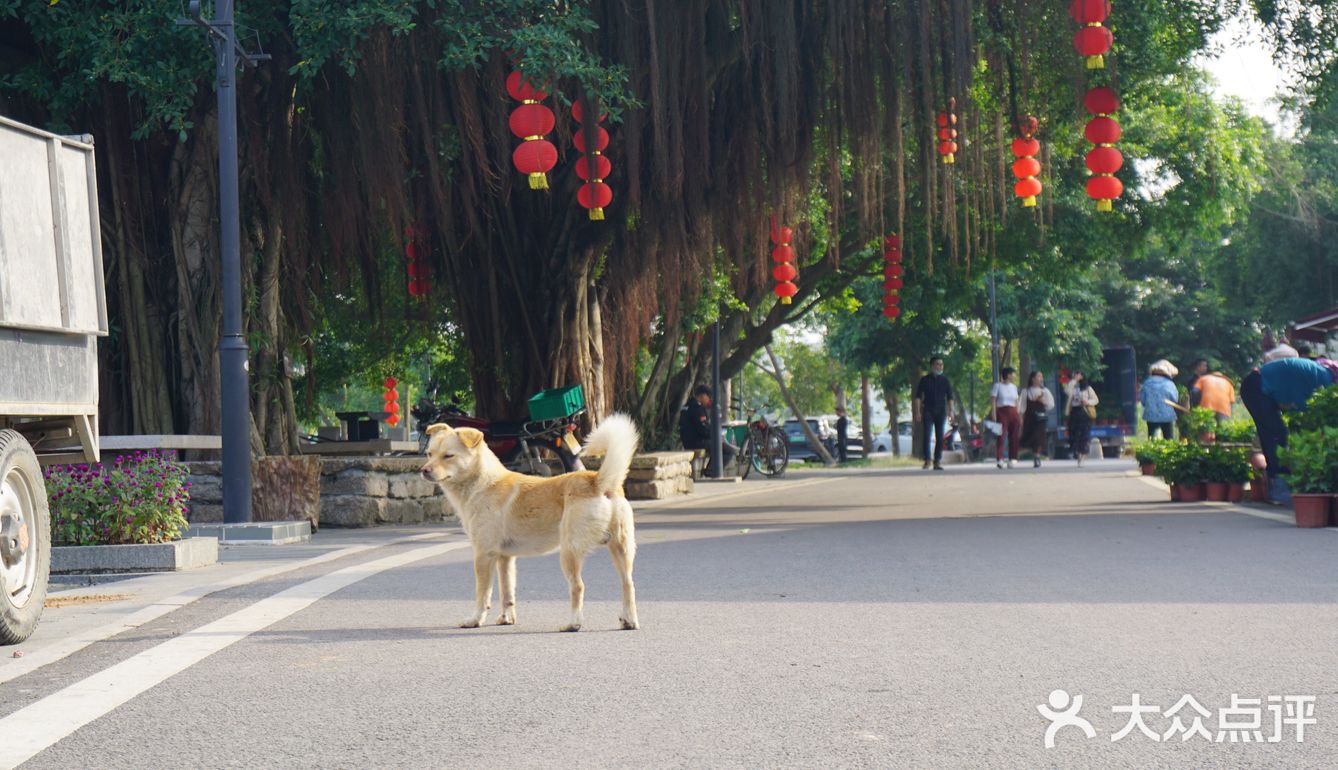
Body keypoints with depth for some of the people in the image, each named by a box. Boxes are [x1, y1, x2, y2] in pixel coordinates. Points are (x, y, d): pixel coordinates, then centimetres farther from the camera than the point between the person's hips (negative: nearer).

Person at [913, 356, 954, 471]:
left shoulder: (944, 380, 10)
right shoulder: (925, 380, 4)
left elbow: (949, 397, 12)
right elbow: (918, 396, 3)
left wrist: (950, 411, 1)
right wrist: (918, 411, -6)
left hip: (941, 411, 2)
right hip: (928, 411, -2)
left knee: (940, 437, 1)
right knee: (926, 436, -8)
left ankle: (937, 461, 5)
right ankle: (927, 460, -5)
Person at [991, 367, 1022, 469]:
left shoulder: (1014, 386, 18)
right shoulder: (997, 385, 3)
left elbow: (1016, 402, 19)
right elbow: (993, 400, -3)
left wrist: (1019, 416, 12)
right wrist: (993, 414, -13)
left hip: (1013, 412, 5)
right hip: (1002, 412, -5)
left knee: (1014, 437, 0)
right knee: (1001, 436, -13)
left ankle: (1012, 460, 8)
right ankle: (999, 460, -16)